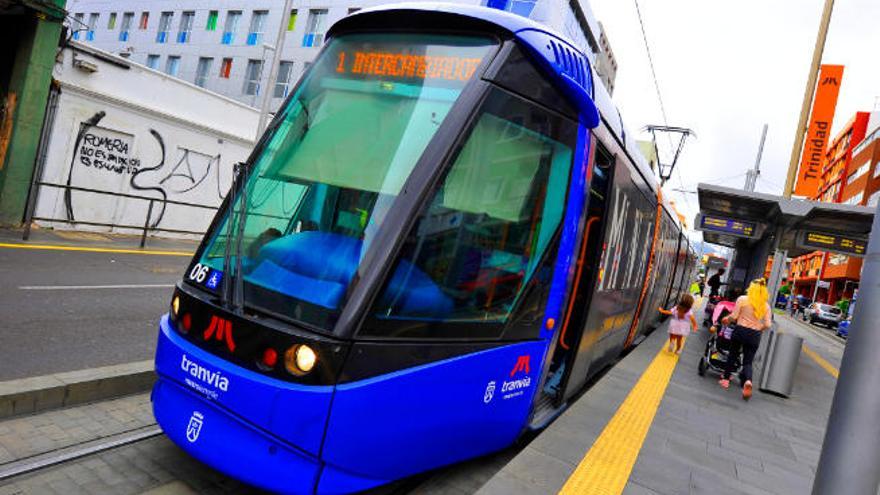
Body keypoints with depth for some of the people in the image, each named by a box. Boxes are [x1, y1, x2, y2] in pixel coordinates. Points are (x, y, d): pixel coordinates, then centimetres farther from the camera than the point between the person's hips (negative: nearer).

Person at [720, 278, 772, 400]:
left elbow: (733, 316, -9)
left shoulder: (742, 299, -6)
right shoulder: (766, 305, 2)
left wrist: (726, 320, 11)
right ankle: (748, 381, -18)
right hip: (755, 335, 2)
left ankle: (726, 378, 25)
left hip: (740, 330, -2)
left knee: (732, 355, 19)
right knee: (748, 361, 9)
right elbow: (767, 325, -1)